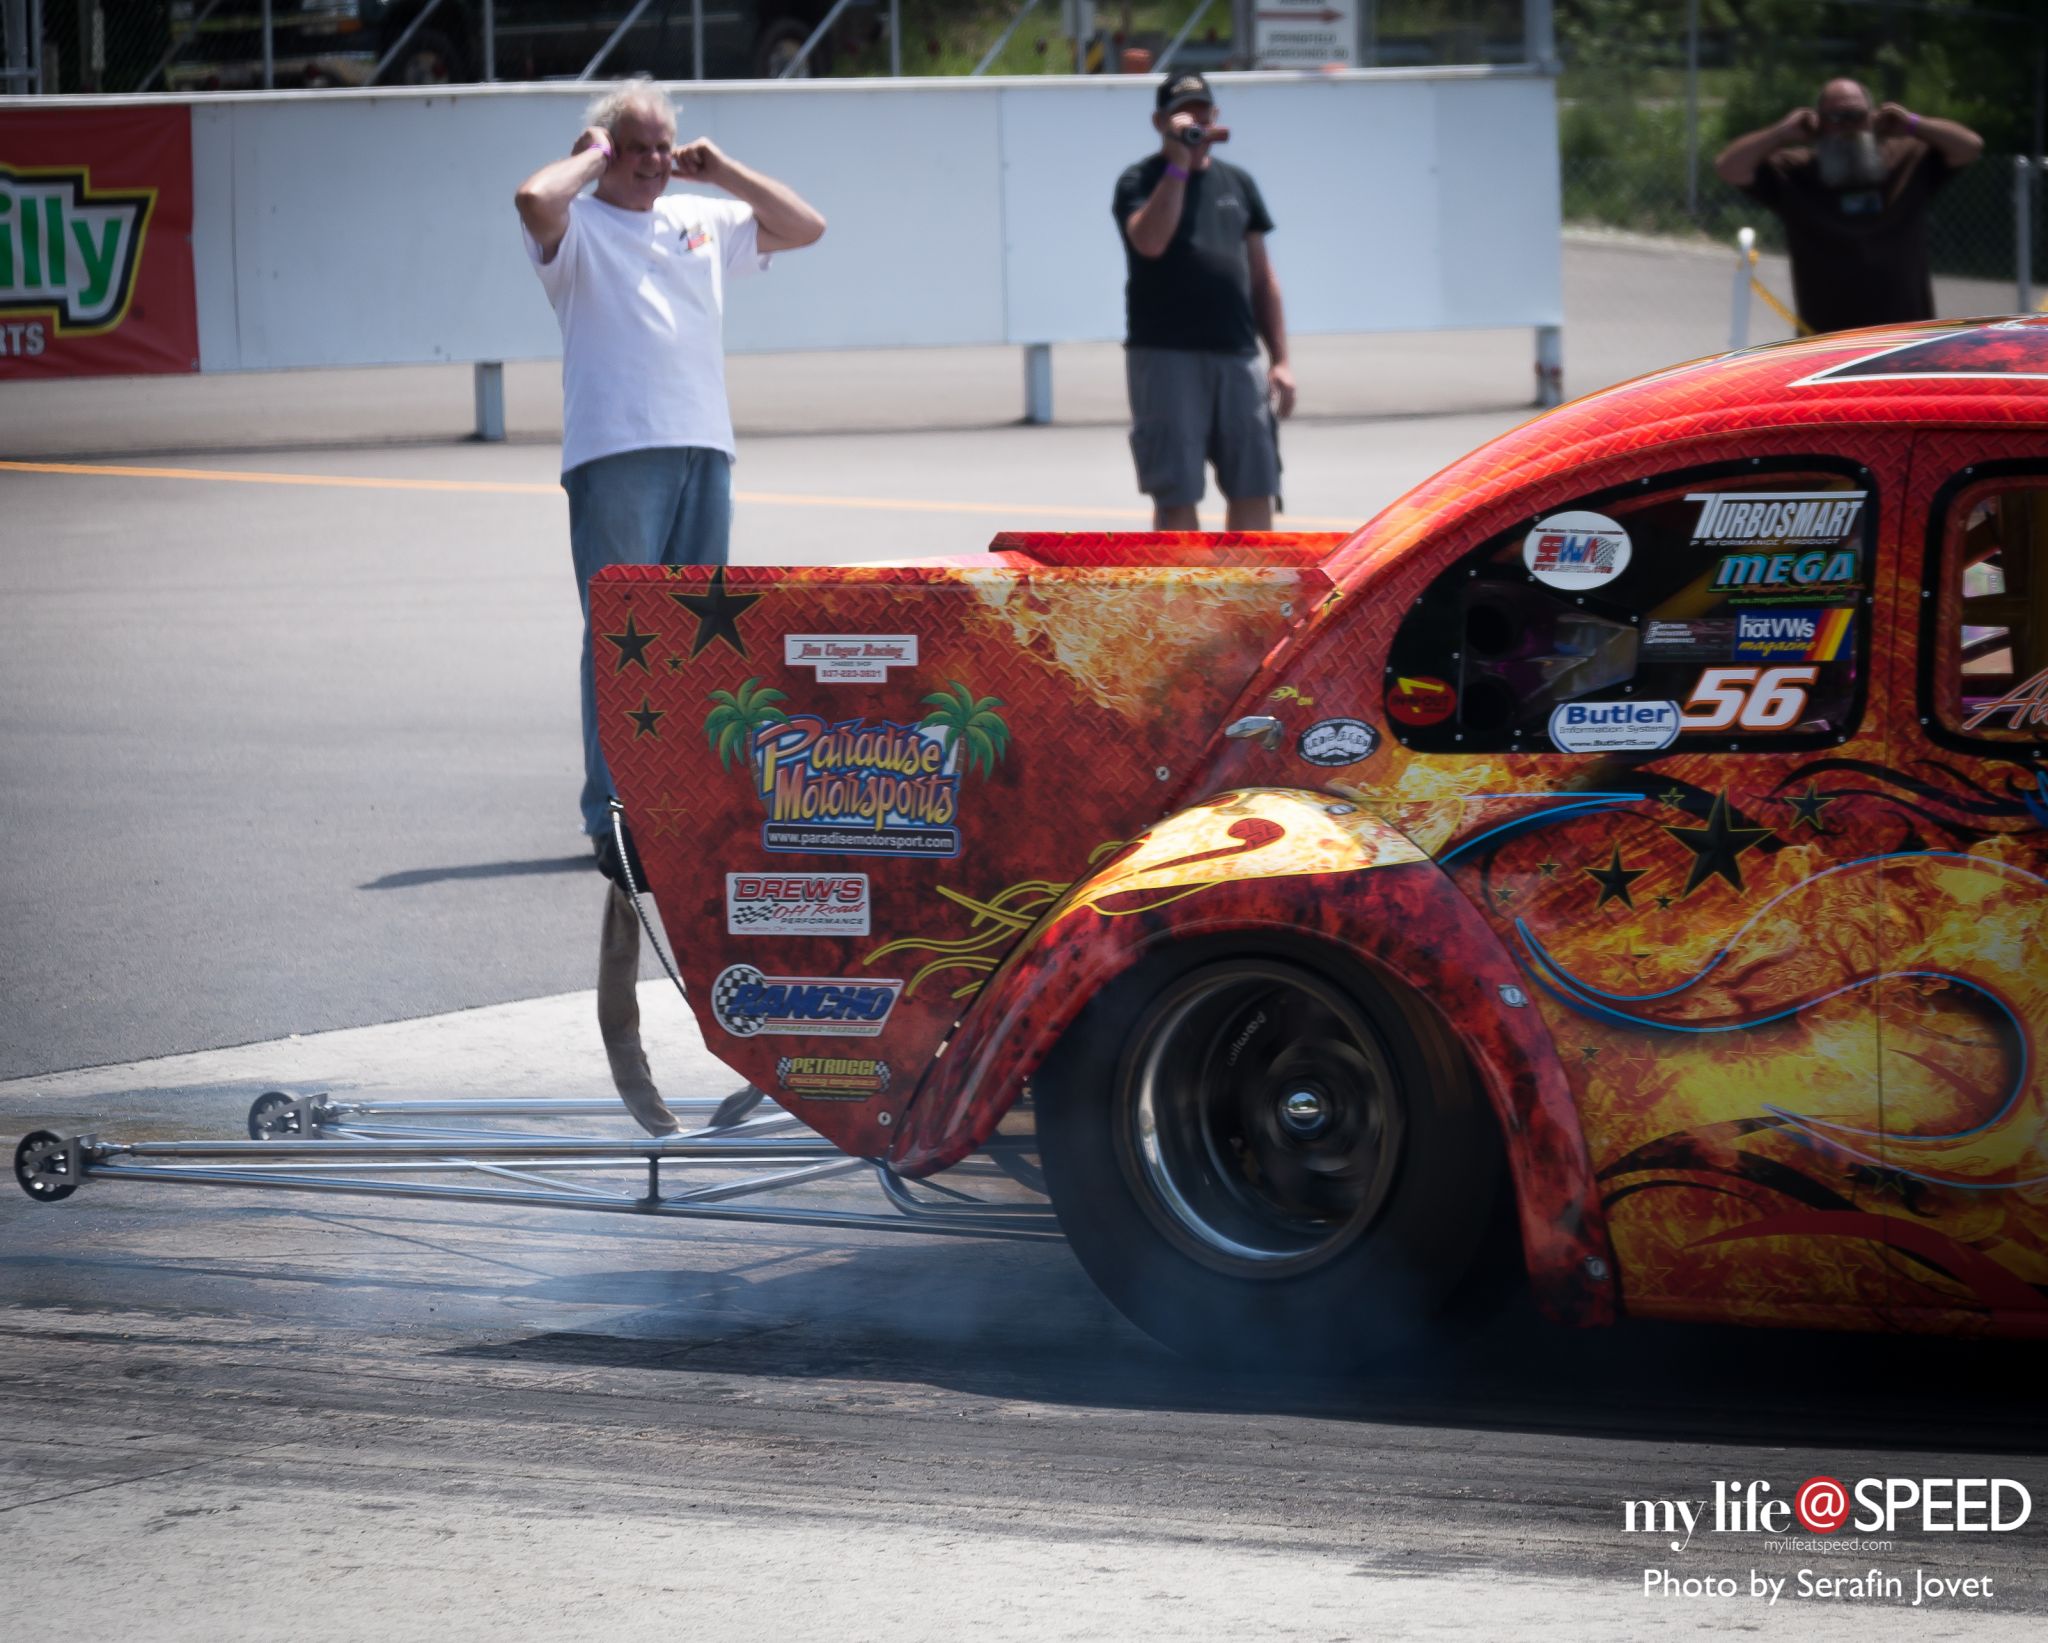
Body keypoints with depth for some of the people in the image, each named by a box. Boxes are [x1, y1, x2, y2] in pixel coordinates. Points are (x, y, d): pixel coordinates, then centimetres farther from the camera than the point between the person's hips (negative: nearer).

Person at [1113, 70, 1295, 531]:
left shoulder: (1237, 183, 17)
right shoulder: (1141, 181, 1)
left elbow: (1262, 276, 18)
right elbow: (1150, 241, -21)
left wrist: (1281, 358, 11)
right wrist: (1178, 164, -17)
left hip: (1237, 356, 5)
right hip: (1164, 356, -5)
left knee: (1254, 491, 4)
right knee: (1175, 496, -3)